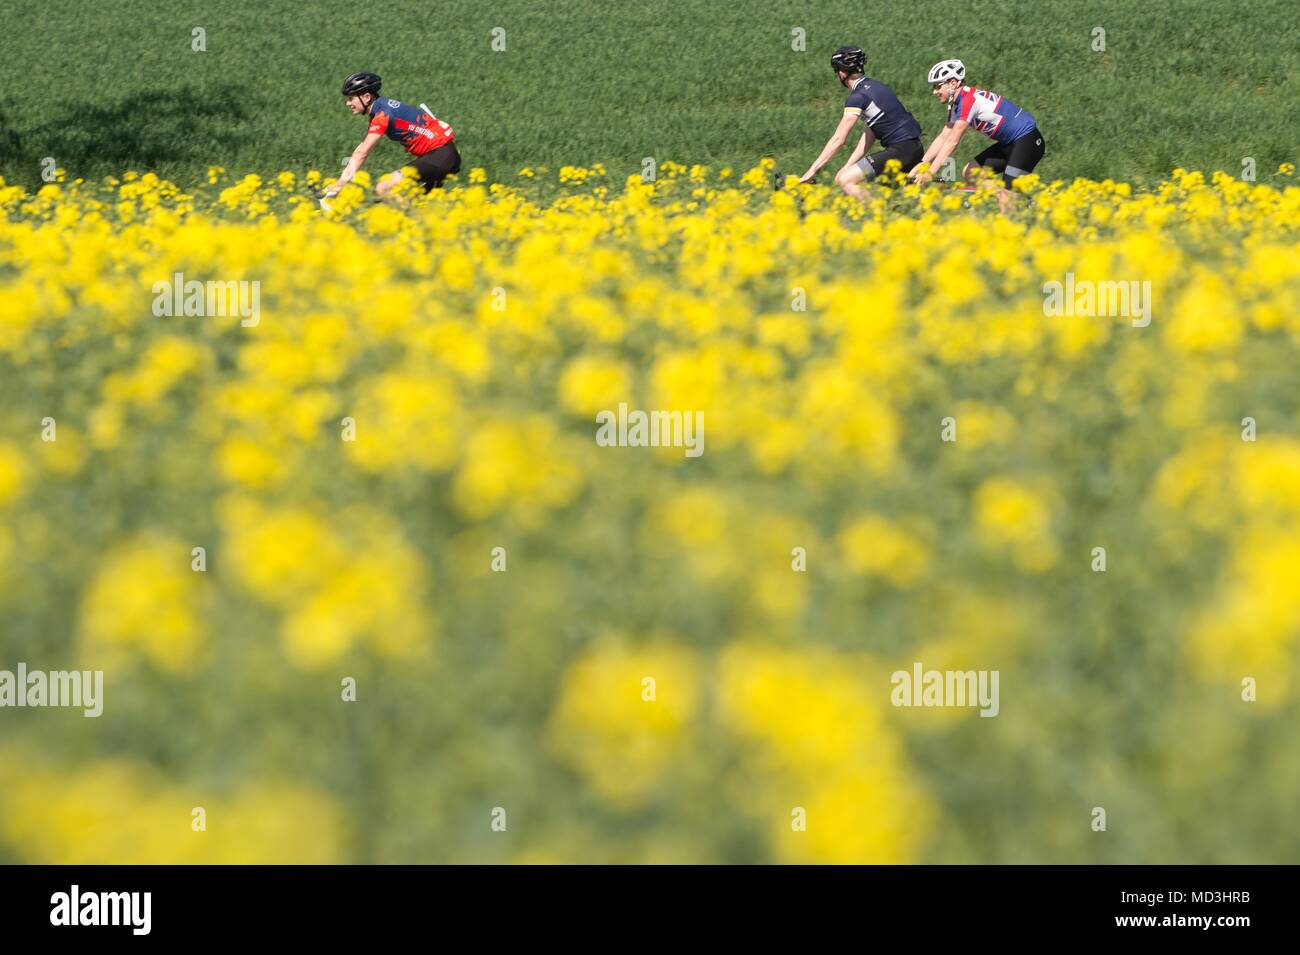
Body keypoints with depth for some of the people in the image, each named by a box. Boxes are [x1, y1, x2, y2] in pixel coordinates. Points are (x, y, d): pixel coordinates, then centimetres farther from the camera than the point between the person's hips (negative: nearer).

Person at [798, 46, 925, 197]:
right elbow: (869, 136, 17)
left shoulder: (858, 97, -12)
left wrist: (812, 171, -14)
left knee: (843, 180, -13)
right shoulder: (875, 86, 16)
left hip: (900, 150, -10)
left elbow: (838, 140, -15)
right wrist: (848, 167, 13)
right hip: (915, 149, 10)